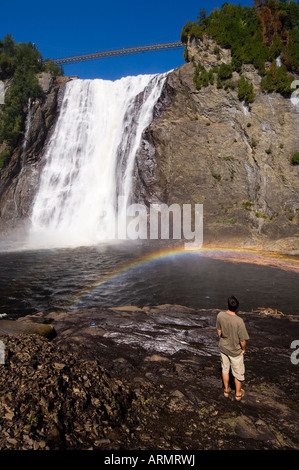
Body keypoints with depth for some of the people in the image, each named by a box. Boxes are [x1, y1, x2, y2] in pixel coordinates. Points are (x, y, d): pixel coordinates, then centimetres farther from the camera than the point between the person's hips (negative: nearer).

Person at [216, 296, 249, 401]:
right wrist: (243, 349, 0)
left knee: (225, 369, 25)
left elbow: (219, 331, -3)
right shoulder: (239, 321, -32)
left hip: (223, 348, 4)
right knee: (238, 372, 20)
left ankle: (226, 390, 44)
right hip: (235, 351, -4)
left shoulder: (220, 315, -19)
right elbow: (243, 340, -21)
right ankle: (238, 393, 39)